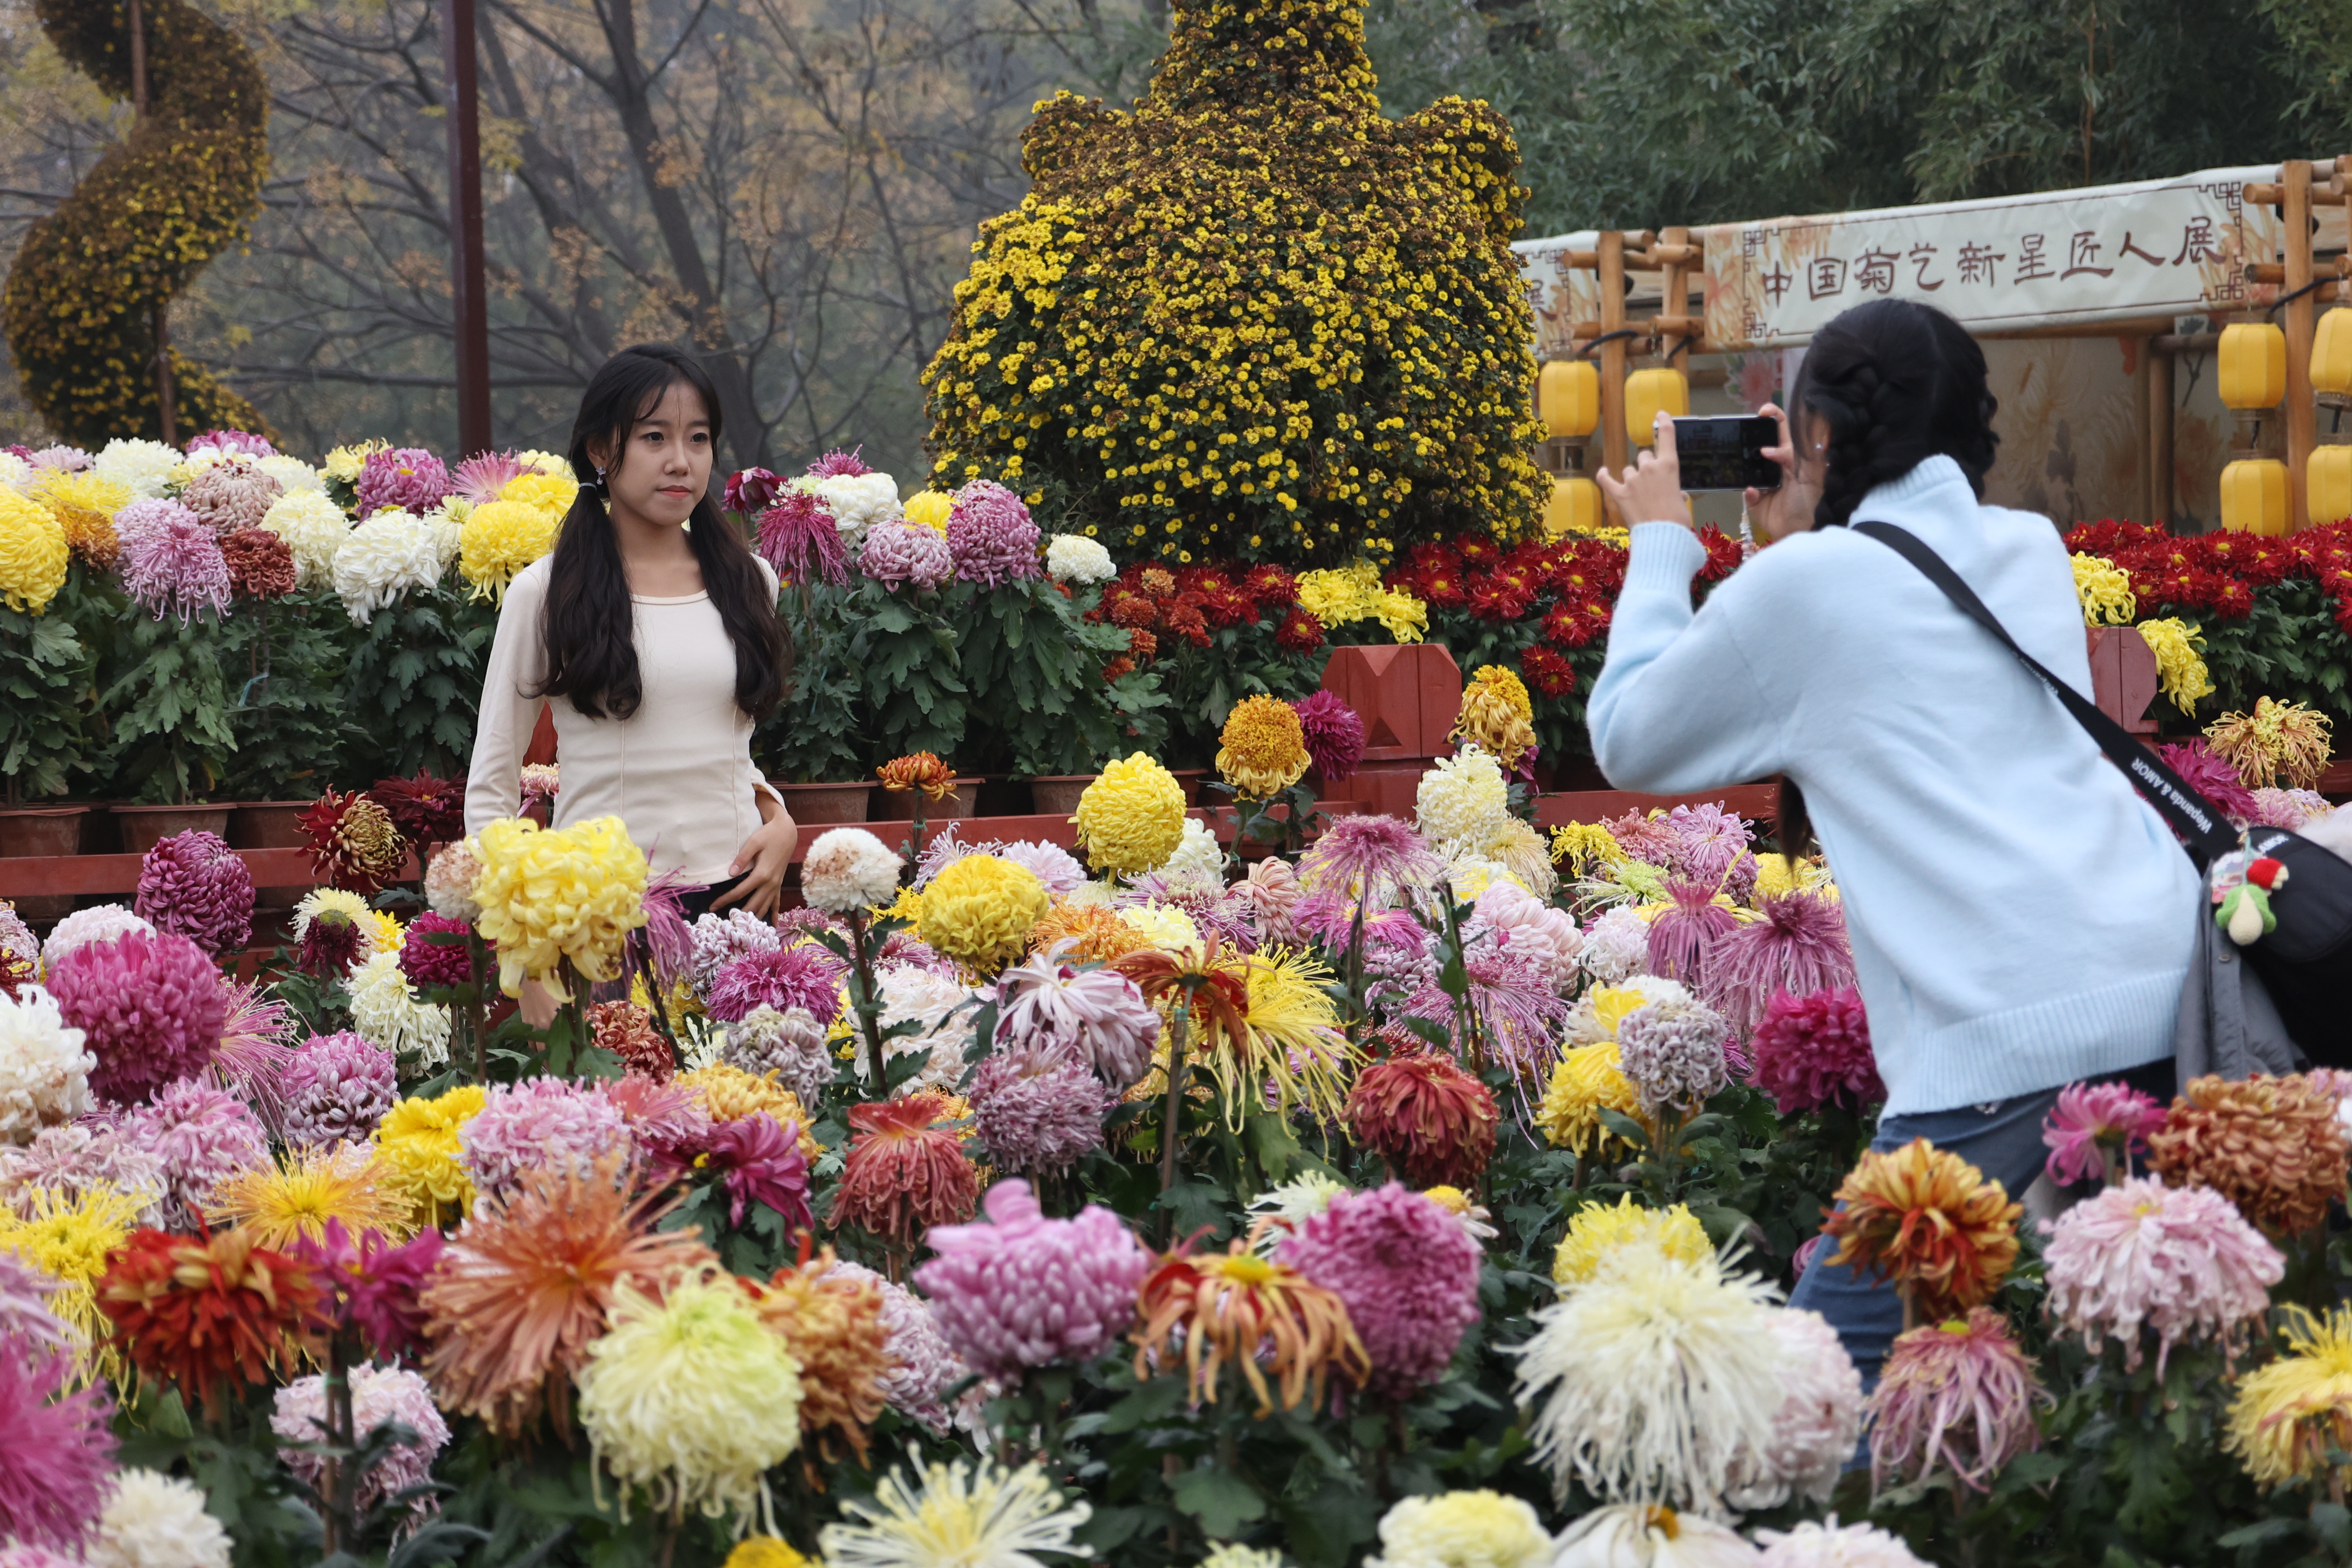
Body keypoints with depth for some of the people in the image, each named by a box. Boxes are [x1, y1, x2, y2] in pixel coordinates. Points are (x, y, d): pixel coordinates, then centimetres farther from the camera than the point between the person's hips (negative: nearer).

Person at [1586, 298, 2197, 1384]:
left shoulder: (1807, 583, 2)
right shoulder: (2032, 551, 19)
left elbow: (1628, 744, 17)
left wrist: (1661, 545, 28)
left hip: (2018, 1044, -7)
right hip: (2178, 988, 7)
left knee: (1836, 1354, -3)